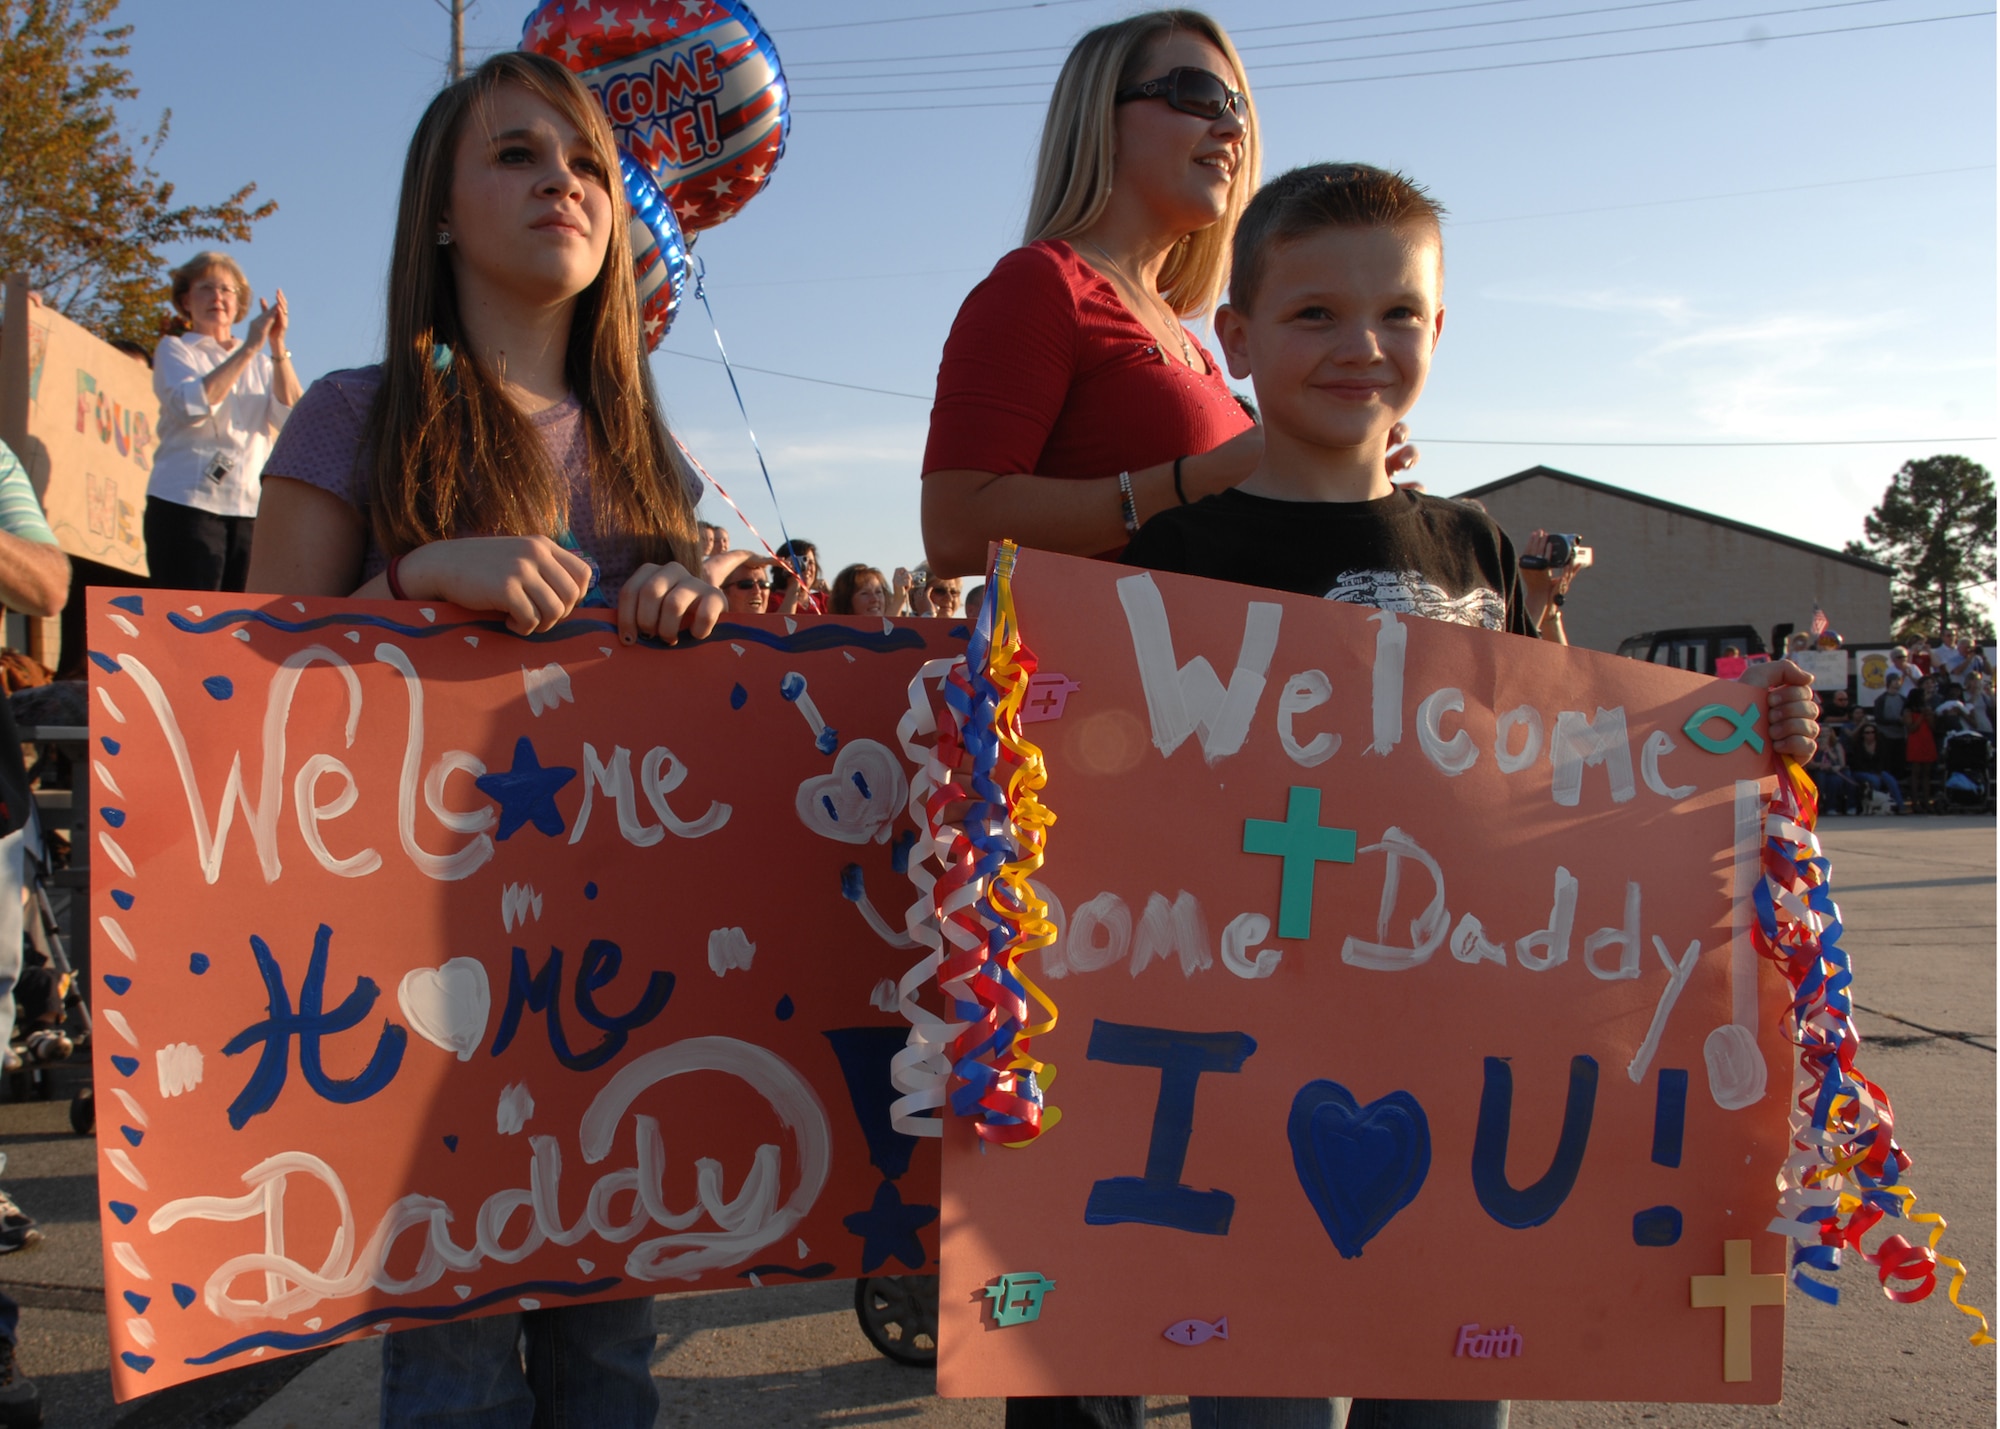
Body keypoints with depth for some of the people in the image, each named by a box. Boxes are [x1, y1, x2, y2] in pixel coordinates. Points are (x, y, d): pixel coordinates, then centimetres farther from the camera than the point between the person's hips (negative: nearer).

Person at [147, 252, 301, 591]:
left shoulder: (260, 361, 20)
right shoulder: (174, 349, 11)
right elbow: (191, 407, -11)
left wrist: (278, 347, -8)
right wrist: (249, 348, -12)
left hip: (251, 510, 3)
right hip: (187, 504, -3)